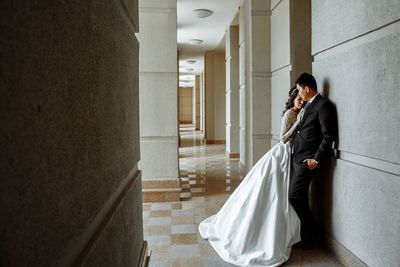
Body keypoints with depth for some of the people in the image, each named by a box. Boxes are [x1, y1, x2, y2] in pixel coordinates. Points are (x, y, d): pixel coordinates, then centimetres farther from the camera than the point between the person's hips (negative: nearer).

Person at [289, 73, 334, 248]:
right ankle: (307, 234, 28)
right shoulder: (308, 105, 16)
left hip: (307, 159, -9)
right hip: (297, 157, 9)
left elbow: (328, 136, -16)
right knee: (300, 198, 14)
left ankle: (313, 234, 8)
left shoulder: (322, 105, -11)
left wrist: (316, 159, -17)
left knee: (295, 197, -9)